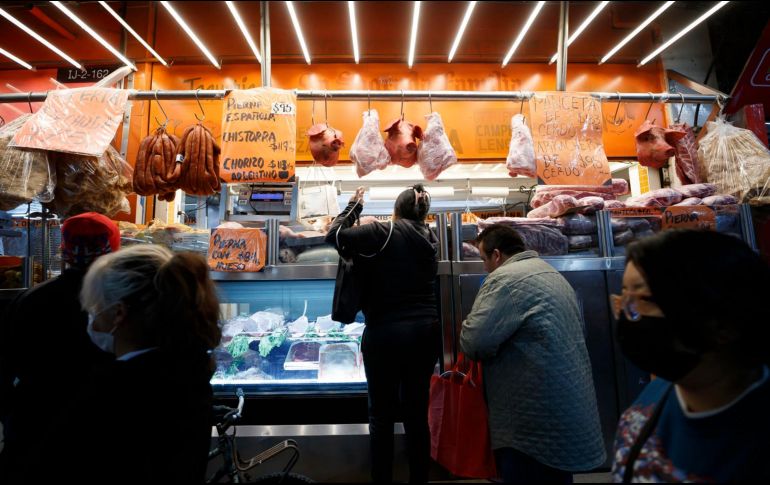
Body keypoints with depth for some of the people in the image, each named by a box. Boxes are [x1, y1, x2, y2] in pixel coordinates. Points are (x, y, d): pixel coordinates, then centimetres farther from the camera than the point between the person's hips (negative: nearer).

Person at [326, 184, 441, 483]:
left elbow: (334, 235, -8)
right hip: (426, 332, 5)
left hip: (386, 333, -5)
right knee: (417, 412, 15)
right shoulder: (429, 239, 8)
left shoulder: (383, 233, -8)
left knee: (381, 414, 10)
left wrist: (354, 205, 6)